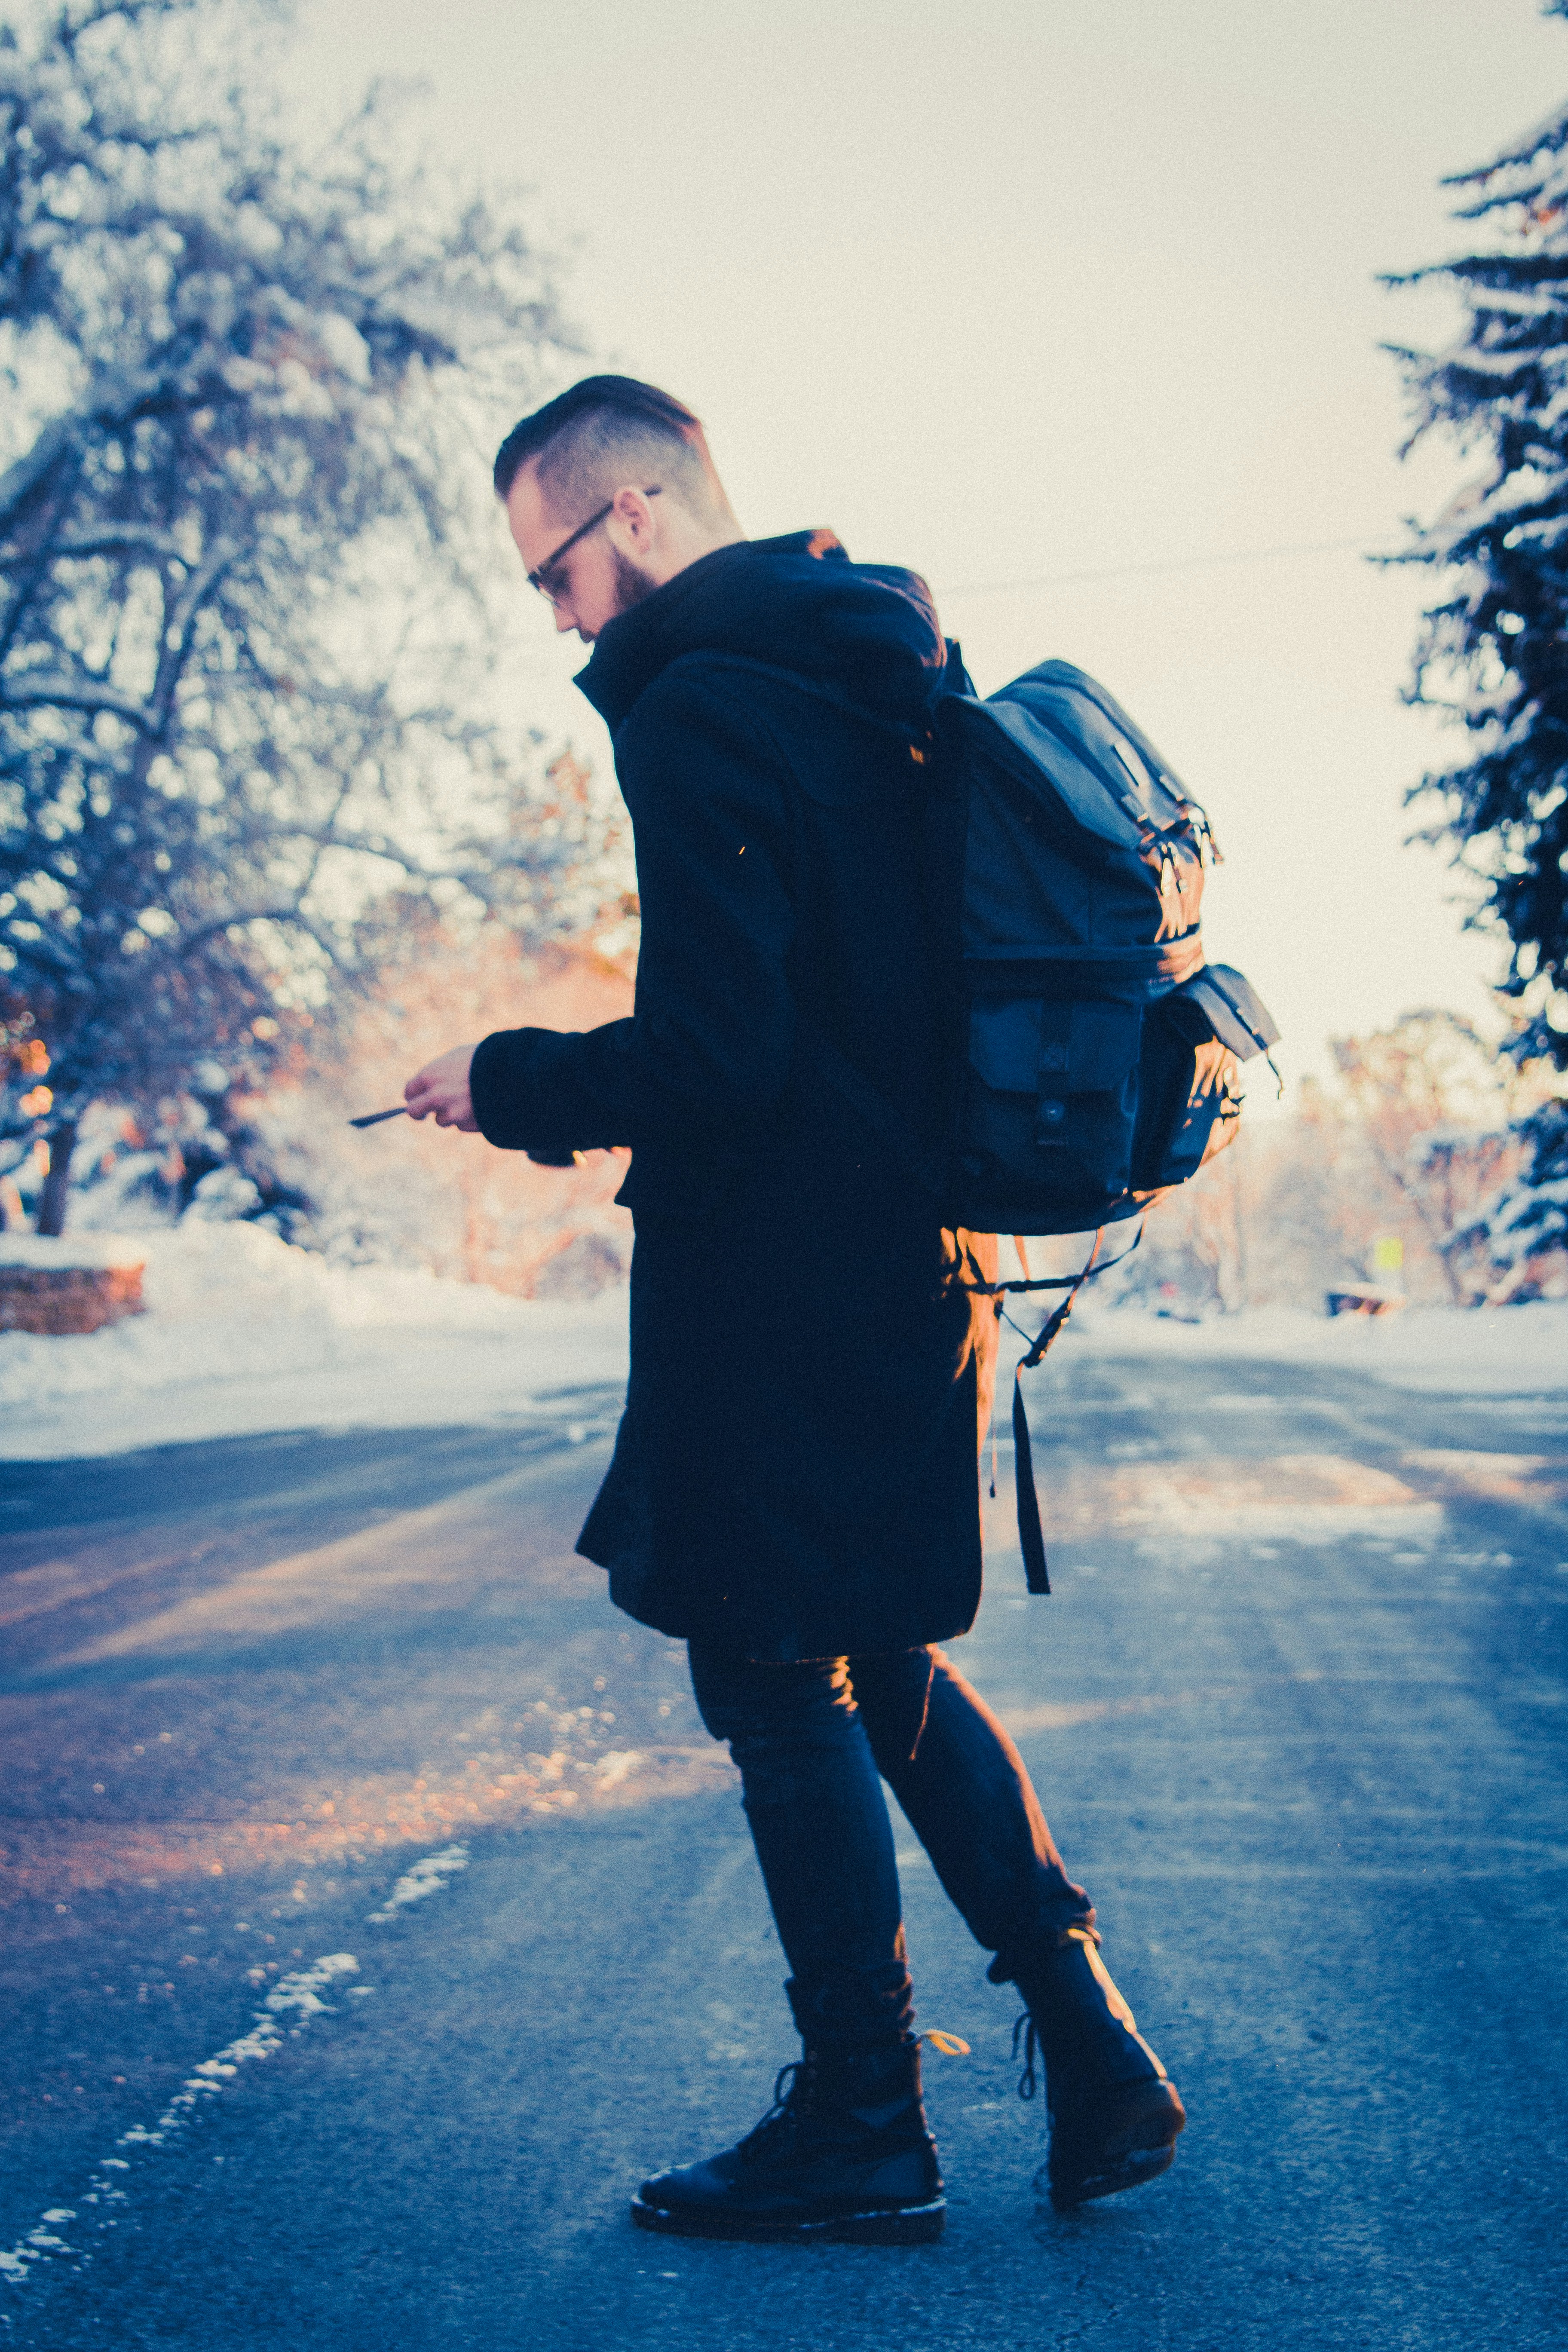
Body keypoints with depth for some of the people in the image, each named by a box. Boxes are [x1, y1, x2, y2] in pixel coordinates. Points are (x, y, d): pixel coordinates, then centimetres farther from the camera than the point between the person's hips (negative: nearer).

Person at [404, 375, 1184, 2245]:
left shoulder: (702, 704, -15)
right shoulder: (876, 677, 14)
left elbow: (718, 1056, -23)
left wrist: (510, 1083, -7)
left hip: (783, 1279, -9)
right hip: (913, 1253, 9)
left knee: (776, 1680, 3)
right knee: (876, 1659, 18)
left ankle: (860, 2131, 15)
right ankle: (1088, 2041, 18)